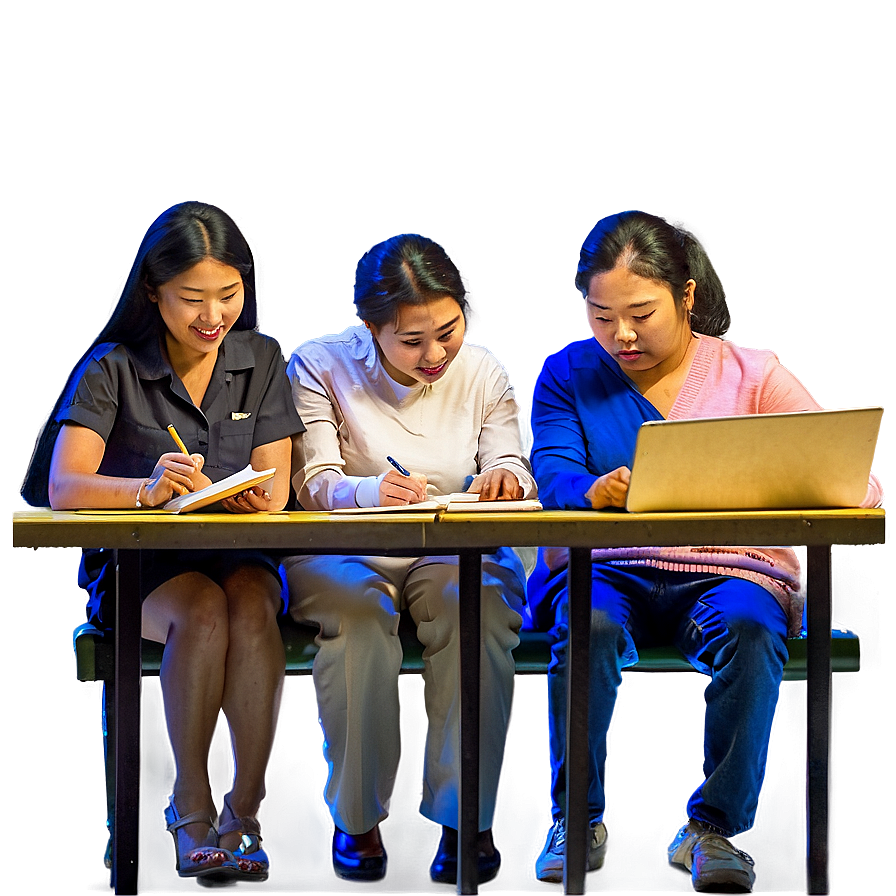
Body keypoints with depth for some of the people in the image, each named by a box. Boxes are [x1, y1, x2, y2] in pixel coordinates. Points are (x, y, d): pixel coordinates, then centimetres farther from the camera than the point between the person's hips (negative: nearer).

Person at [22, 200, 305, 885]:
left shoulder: (262, 361, 6)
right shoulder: (112, 368, -4)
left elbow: (274, 488, 0)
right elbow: (63, 488, -16)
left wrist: (257, 497, -26)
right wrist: (148, 487, -36)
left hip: (239, 556, 2)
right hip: (135, 566, -2)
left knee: (250, 603, -32)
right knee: (201, 610, -33)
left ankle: (244, 811, -25)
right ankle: (192, 812, -21)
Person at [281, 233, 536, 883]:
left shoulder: (484, 374, 9)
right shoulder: (322, 367, 0)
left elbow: (513, 476, 2)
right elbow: (314, 484, -10)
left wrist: (504, 478, -24)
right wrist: (374, 491, -34)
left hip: (457, 552, 2)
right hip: (345, 553, -1)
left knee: (477, 605, -33)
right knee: (360, 609, -36)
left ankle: (466, 816, -24)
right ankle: (358, 816, -22)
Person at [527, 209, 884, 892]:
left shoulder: (750, 374, 7)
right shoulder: (567, 375, 11)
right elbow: (555, 477, -4)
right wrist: (598, 491, -29)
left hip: (729, 567, 0)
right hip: (607, 570, 0)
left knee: (748, 625, -34)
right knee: (587, 624, -33)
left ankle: (716, 827, -22)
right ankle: (578, 820, -18)